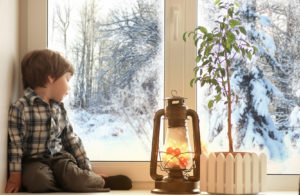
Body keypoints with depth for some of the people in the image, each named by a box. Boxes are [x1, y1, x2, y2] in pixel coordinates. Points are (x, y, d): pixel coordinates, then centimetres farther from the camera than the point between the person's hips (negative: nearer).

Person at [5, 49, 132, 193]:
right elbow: (15, 144, -9)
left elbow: (71, 140, 16)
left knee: (75, 177, -29)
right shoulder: (20, 108, -11)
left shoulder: (59, 108, 11)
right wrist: (15, 176, -9)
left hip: (59, 157, 4)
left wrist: (88, 170, 15)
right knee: (41, 180, -36)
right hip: (34, 160, -4)